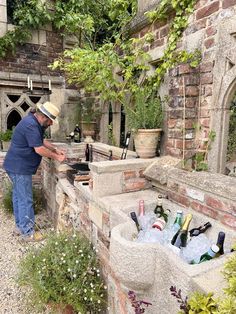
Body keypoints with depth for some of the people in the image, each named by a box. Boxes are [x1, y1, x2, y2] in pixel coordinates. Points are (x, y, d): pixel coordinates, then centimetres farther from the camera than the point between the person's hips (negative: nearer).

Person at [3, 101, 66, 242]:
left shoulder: (35, 123, 10)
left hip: (18, 166, 11)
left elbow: (42, 140, 21)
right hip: (20, 167, -11)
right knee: (25, 199, -3)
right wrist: (56, 157, -14)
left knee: (19, 196, 18)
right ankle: (28, 232, 8)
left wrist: (56, 149, 11)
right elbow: (39, 149, -25)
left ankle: (20, 226, 31)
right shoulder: (30, 125, -23)